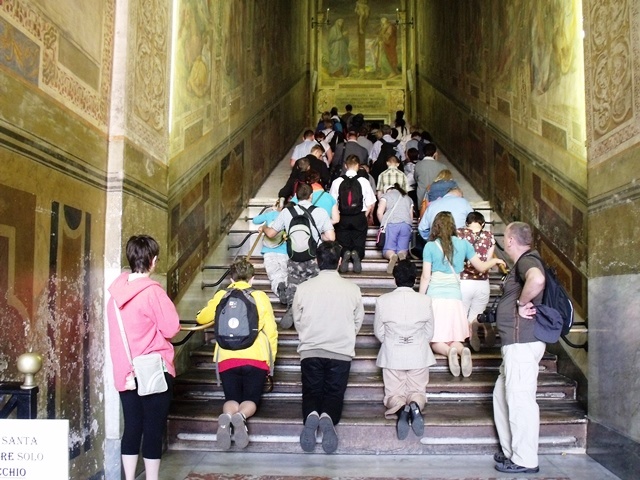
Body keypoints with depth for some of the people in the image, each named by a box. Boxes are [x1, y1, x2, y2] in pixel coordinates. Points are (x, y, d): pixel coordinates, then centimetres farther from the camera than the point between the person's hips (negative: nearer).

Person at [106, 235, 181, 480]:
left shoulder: (116, 290, 3)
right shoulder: (152, 291, -17)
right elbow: (171, 328, -14)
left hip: (124, 370, 6)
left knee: (131, 428, 13)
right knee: (154, 429, 4)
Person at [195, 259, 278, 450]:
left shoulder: (221, 296, 14)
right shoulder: (261, 297, 11)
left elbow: (201, 318, 30)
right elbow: (271, 332, 9)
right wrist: (271, 361, 20)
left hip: (227, 359, 1)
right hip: (256, 358, 0)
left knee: (232, 399, 9)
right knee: (251, 399, 8)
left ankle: (227, 416, -27)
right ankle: (241, 416, -27)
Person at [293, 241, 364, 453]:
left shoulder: (303, 288, -3)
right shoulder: (352, 289, -2)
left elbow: (297, 321, 9)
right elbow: (358, 321, 10)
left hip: (310, 351, 0)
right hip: (342, 352, 0)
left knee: (311, 394, 12)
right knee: (334, 395, 10)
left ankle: (312, 415, -22)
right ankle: (328, 417, -24)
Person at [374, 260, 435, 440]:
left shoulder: (382, 301, -9)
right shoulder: (425, 300, -9)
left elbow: (379, 332, 1)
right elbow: (429, 333, 1)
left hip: (392, 356, 0)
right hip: (419, 356, 0)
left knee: (393, 394, 13)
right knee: (418, 391, 16)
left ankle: (400, 409, -23)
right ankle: (415, 405, -20)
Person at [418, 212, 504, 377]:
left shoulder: (430, 246, -2)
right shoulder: (463, 244, 4)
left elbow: (425, 277, -3)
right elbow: (481, 267, 13)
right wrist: (495, 260, 33)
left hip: (435, 297, -2)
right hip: (455, 297, 2)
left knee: (435, 341, 5)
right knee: (454, 339, 10)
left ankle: (449, 351, -25)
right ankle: (462, 350, -22)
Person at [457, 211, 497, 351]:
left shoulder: (459, 233, -4)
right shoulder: (489, 235, 3)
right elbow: (487, 262, 4)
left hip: (463, 282, -2)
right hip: (483, 283, 2)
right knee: (474, 316, 18)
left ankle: (471, 328, -21)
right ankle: (484, 324, -15)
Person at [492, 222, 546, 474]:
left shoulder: (527, 261, -13)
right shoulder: (521, 264, 19)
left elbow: (537, 280, -36)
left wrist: (521, 303, -21)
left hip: (521, 342, -11)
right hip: (516, 342, 11)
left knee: (519, 399, -5)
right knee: (502, 395, 18)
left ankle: (525, 460, 5)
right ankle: (511, 451, 26)